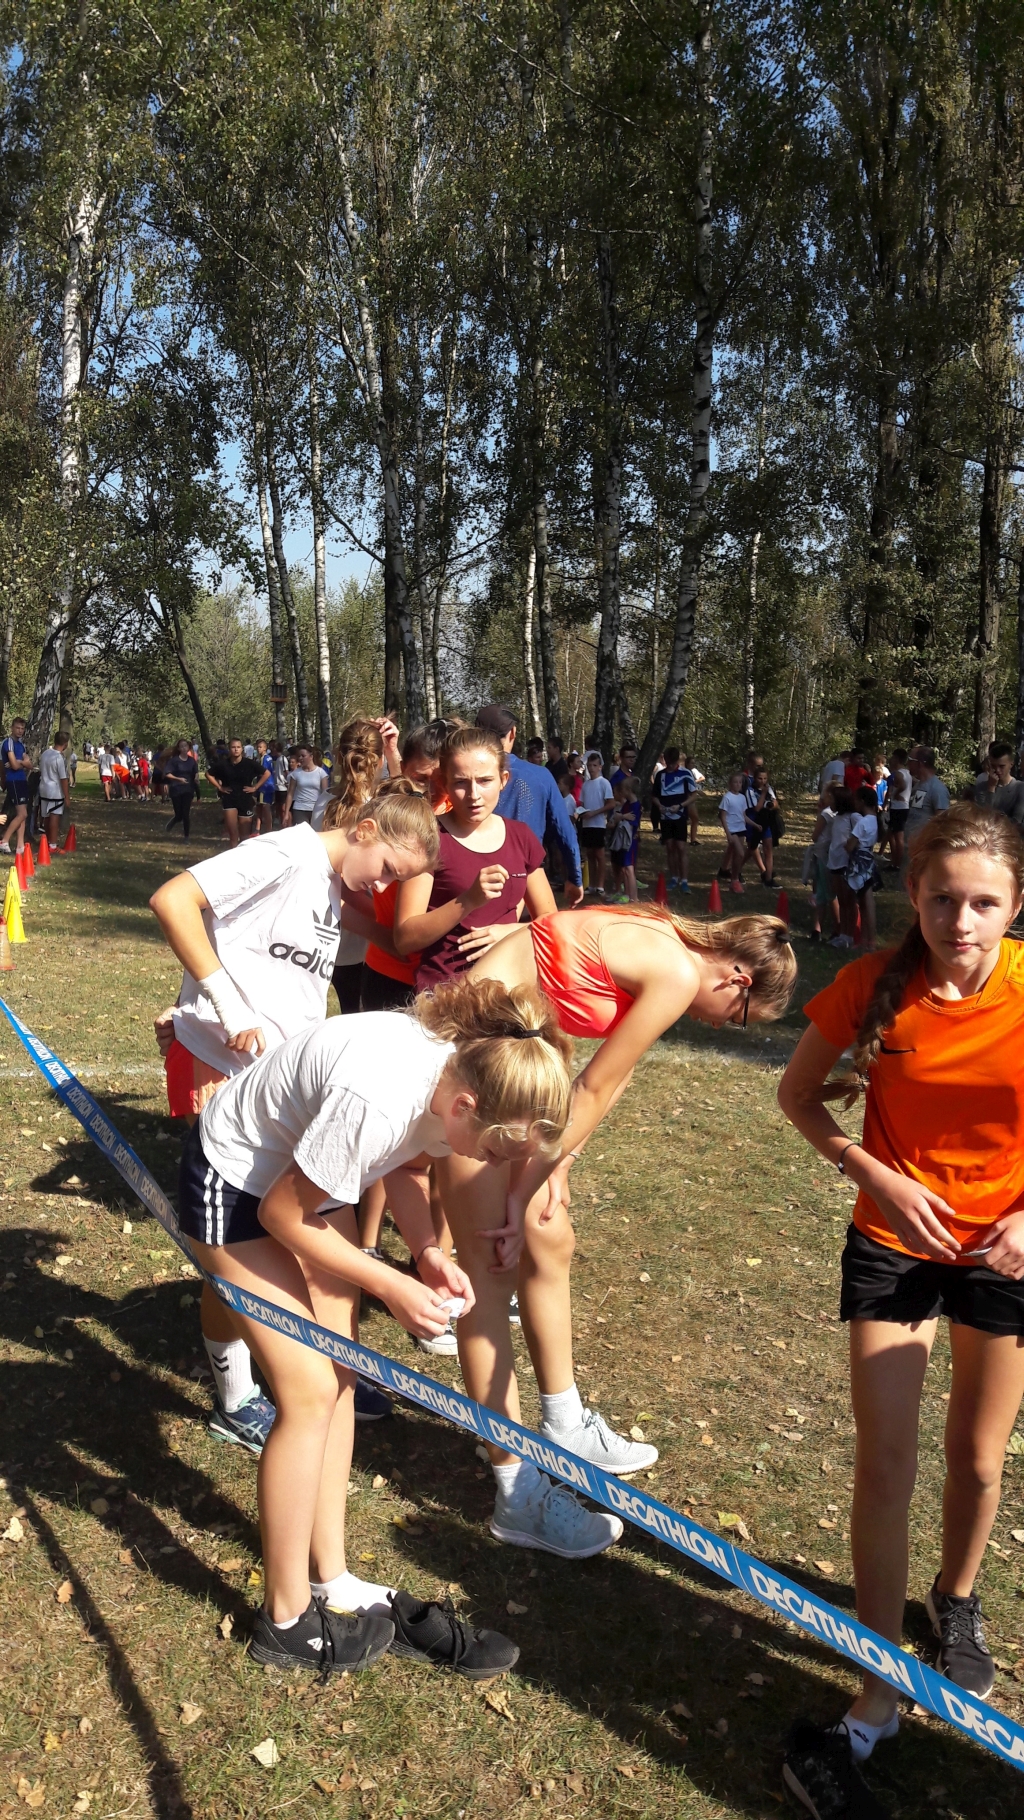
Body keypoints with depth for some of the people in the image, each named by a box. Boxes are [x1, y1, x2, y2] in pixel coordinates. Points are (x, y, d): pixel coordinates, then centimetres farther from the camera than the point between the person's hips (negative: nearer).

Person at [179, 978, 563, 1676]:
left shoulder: (465, 1069, -17)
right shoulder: (377, 1100, -40)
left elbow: (406, 1159, 5)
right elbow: (282, 1213, -23)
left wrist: (428, 1251, -10)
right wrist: (389, 1285, -17)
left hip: (307, 1171, 8)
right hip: (238, 1184, -8)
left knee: (339, 1374, 8)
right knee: (310, 1390, -7)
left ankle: (331, 1581, 23)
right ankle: (287, 1620, 11)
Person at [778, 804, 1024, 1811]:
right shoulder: (874, 986, -18)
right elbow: (799, 1094, -3)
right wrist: (877, 1176, -15)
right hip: (892, 1244, 0)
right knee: (884, 1466, 0)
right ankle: (881, 1686, 18)